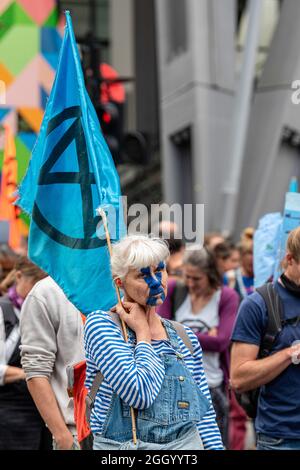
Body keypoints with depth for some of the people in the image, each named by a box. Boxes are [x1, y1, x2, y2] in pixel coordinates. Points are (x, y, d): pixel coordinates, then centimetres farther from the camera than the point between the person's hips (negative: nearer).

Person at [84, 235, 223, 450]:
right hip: (123, 443, -4)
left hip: (187, 441, 4)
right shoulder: (101, 324, -11)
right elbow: (140, 393, -22)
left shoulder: (185, 336, 6)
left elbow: (205, 411, 11)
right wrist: (143, 333, -12)